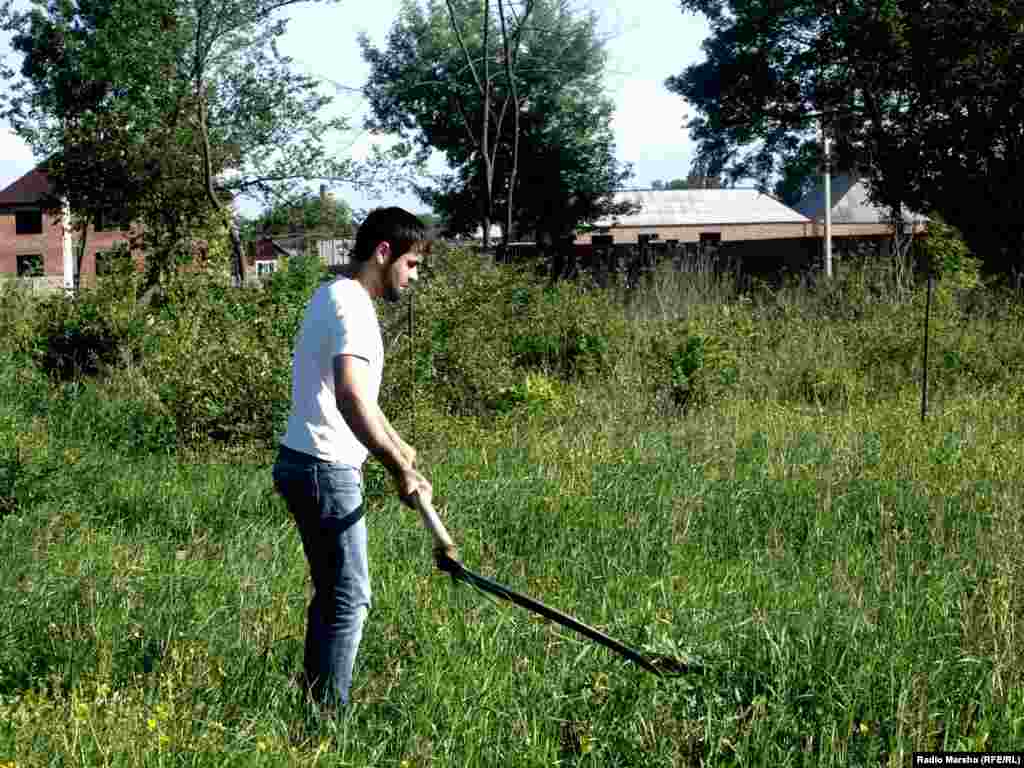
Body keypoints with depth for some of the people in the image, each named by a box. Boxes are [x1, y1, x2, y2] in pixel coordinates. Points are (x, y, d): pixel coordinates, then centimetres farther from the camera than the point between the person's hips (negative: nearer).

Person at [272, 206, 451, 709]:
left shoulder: (335, 297, 17)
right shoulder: (351, 306, -17)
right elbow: (350, 398, -32)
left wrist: (398, 445, 39)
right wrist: (400, 469, -33)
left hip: (305, 463, 11)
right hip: (325, 470, -11)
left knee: (332, 594, 16)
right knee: (350, 599, -6)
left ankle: (314, 703, 23)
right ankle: (330, 716, -4)